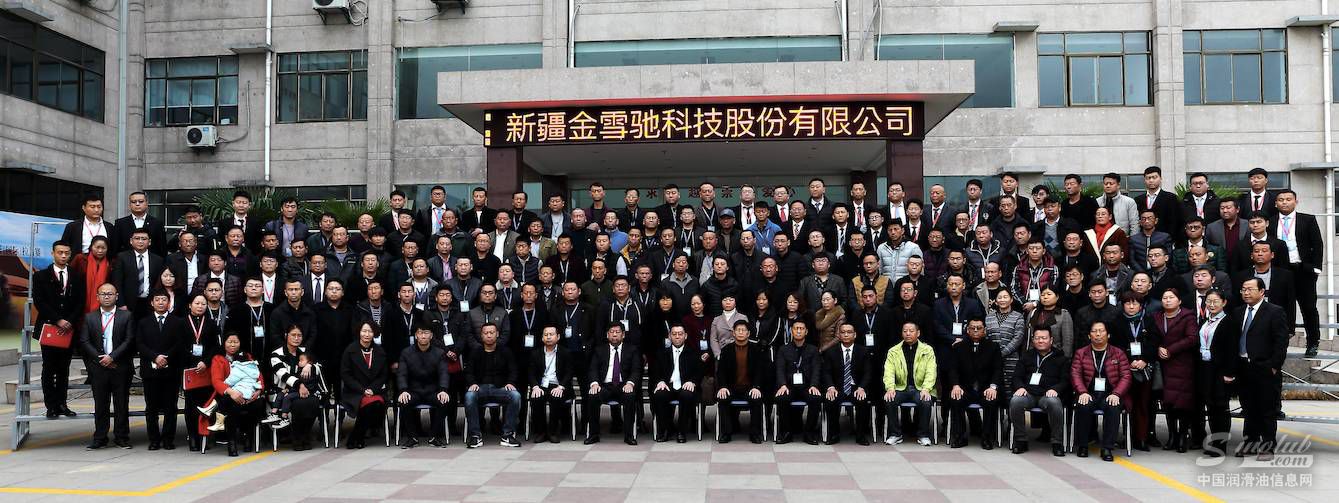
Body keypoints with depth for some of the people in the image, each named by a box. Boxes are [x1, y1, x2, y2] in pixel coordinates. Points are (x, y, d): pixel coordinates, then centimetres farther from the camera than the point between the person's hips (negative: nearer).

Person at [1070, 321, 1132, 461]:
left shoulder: (1118, 353, 12)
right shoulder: (1080, 353, 13)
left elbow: (1126, 376, 4)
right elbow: (1075, 374, 2)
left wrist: (1116, 394, -14)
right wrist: (1083, 392, -16)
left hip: (1110, 394, 0)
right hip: (1089, 393, 0)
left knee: (1113, 408, -34)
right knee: (1083, 407, -32)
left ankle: (1107, 448, -27)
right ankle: (1082, 445, -17)